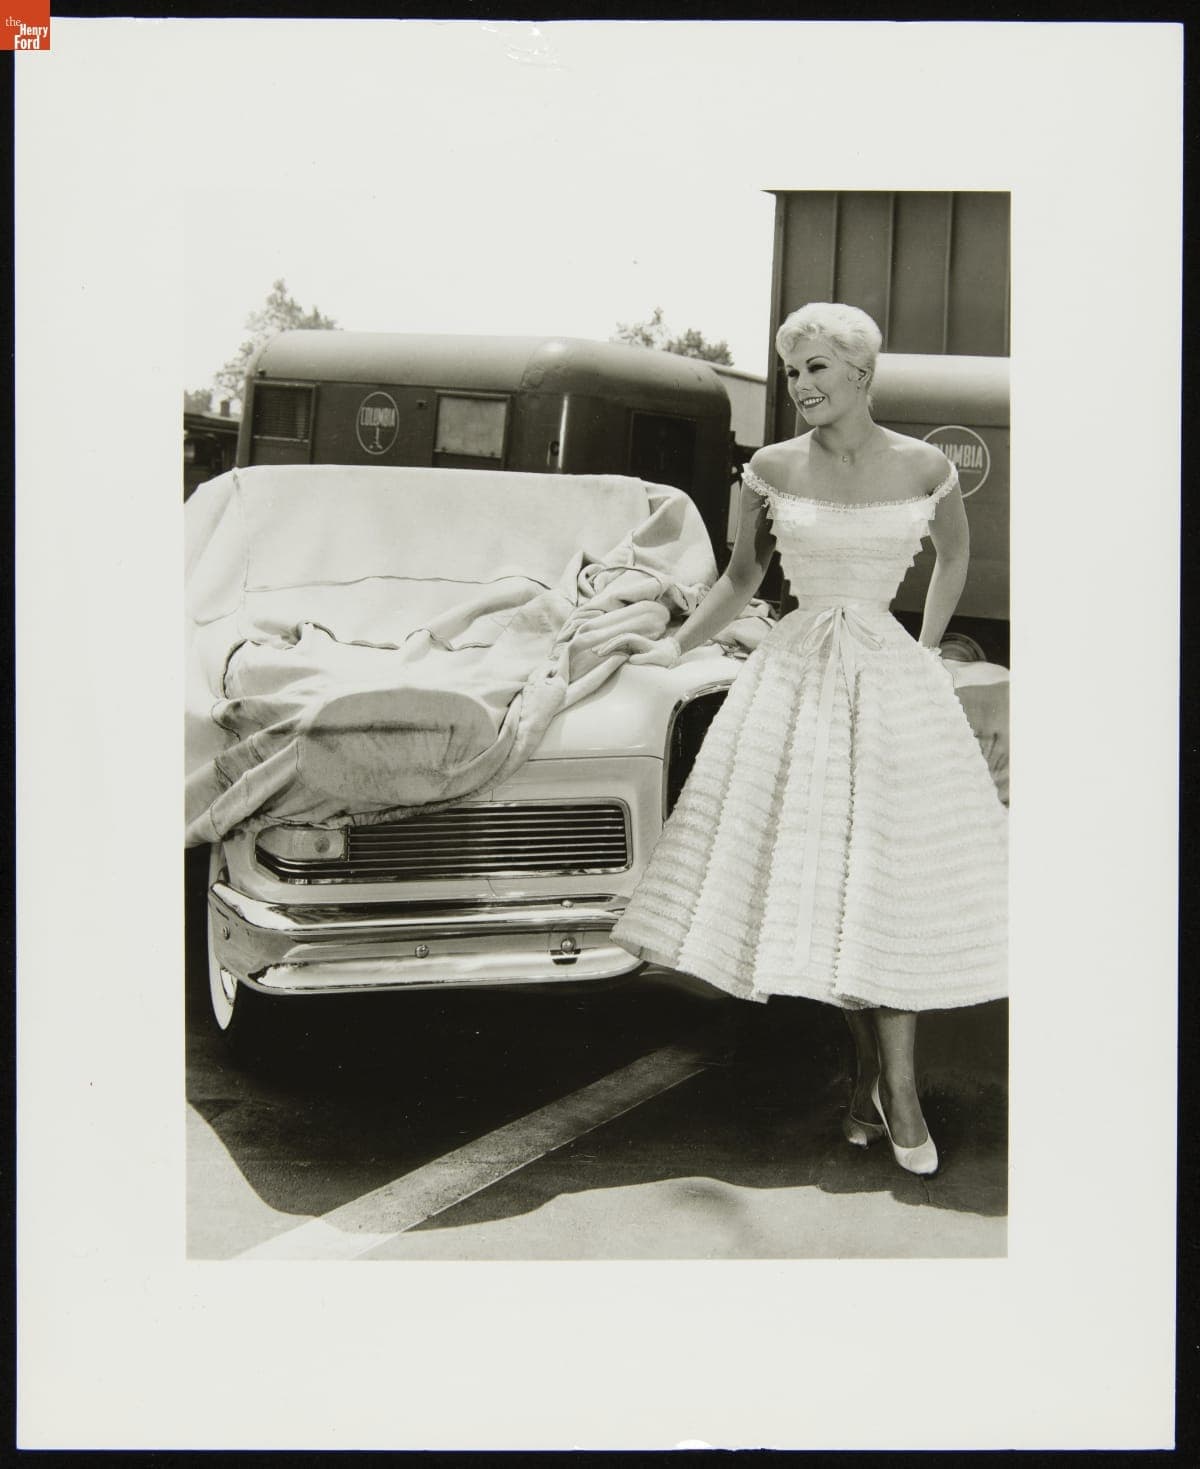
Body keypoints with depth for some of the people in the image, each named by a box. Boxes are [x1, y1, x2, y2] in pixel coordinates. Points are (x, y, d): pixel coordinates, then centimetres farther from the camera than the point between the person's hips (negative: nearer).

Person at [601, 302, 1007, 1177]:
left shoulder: (925, 468, -1)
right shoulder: (772, 470, 0)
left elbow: (954, 555, 18)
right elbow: (741, 579, 13)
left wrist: (925, 651, 13)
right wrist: (675, 646, 7)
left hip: (891, 679, -1)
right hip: (796, 677, 1)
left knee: (890, 874, -3)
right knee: (813, 867, 1)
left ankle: (897, 1087, 5)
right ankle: (873, 1068, 16)